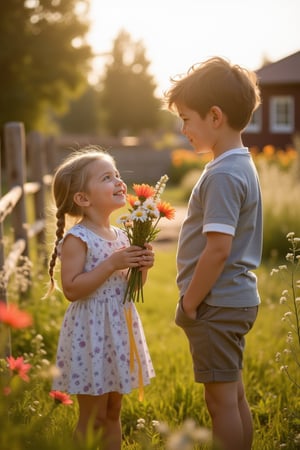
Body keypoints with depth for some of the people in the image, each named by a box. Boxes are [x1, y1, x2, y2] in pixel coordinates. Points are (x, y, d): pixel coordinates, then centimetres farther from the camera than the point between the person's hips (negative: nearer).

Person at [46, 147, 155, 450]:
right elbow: (71, 289, -22)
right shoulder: (77, 239, -14)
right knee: (93, 418, 2)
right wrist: (111, 264, -23)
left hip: (119, 330, 7)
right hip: (91, 333, -7)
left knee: (113, 413, 16)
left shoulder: (120, 236, 8)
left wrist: (142, 266, -3)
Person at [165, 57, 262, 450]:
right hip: (237, 299, 10)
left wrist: (189, 302, -15)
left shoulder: (223, 175, -20)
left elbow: (218, 248, -25)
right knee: (234, 395, 18)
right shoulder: (241, 165, 11)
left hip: (217, 304, -10)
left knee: (222, 399, -1)